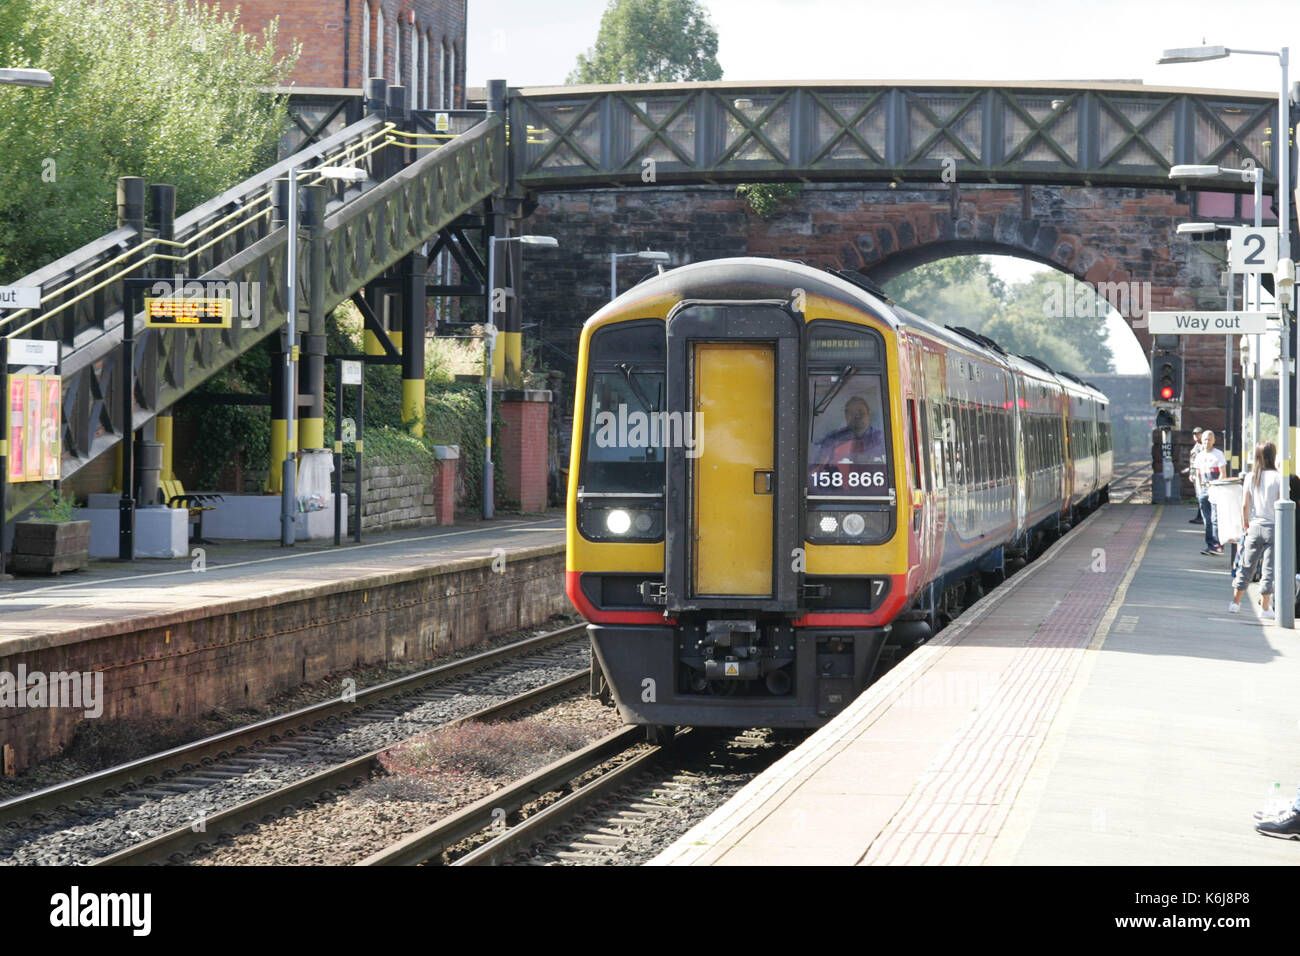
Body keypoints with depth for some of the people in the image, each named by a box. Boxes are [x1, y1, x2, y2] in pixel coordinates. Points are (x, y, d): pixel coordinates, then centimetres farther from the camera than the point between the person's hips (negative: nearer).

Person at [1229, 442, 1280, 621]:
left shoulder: (1251, 477, 1)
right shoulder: (1278, 477, -9)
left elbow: (1245, 505, 2)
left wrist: (1245, 523, 16)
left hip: (1255, 527, 3)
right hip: (1273, 527, -3)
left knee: (1246, 566, 13)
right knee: (1269, 568, 1)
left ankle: (1235, 602, 20)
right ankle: (1265, 607, 2)